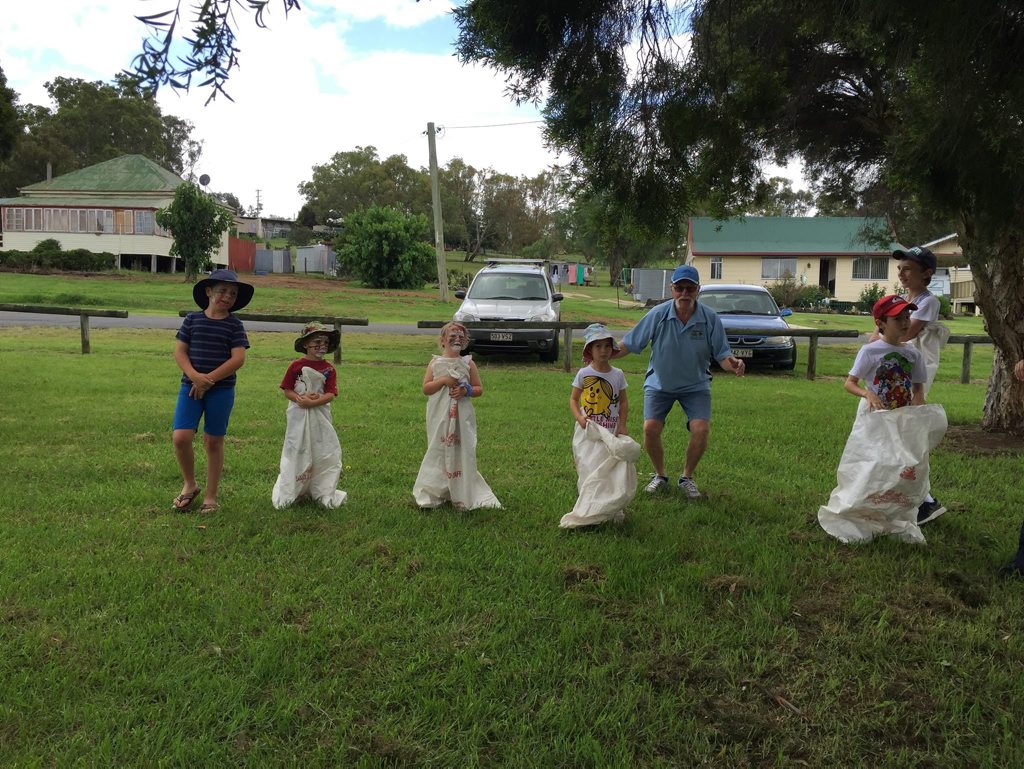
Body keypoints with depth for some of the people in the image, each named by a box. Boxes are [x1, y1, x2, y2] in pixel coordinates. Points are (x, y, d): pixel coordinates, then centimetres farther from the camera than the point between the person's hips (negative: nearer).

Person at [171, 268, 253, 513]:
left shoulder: (234, 325, -1)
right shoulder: (192, 319, 4)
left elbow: (238, 358, -9)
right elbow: (179, 351, 1)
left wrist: (209, 379, -14)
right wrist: (195, 377, -15)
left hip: (221, 390, -1)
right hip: (190, 386, 1)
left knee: (213, 442, 6)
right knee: (181, 437, -9)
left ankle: (211, 496, 19)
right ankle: (189, 485, 17)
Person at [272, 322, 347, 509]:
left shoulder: (329, 369, -1)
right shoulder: (296, 366, -4)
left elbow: (330, 394, -10)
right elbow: (286, 390, -3)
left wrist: (312, 402, -22)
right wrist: (300, 399, -21)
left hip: (320, 415, 1)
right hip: (299, 416, -1)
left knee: (324, 452, 4)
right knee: (296, 452, 7)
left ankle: (325, 492, 17)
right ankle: (287, 493, 20)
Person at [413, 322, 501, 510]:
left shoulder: (468, 363, 3)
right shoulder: (435, 363, 3)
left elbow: (479, 389, 6)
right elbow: (425, 389, -2)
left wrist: (466, 390, -14)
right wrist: (443, 380, -15)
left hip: (462, 417, 0)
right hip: (440, 416, 0)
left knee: (461, 451, -1)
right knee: (439, 451, 5)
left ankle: (462, 494, 8)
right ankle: (435, 492, 18)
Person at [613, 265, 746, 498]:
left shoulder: (710, 318, -13)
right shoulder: (658, 315, -14)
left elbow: (722, 354, -10)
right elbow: (630, 343, -9)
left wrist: (733, 363, -33)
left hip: (696, 385, 0)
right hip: (659, 383, 0)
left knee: (701, 429, -18)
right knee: (650, 428, -15)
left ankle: (687, 477, 9)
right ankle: (660, 475, 13)